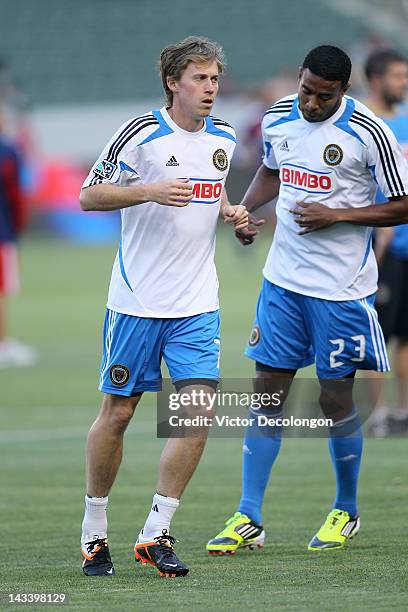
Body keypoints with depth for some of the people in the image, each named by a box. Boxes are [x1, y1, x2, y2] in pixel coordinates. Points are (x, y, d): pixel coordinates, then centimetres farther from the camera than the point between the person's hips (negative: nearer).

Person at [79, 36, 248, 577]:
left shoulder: (223, 139, 8)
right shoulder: (141, 134, -10)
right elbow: (89, 196, -8)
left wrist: (230, 213, 5)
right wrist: (151, 191, -22)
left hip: (197, 305, 4)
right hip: (137, 301, -4)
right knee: (118, 412, 3)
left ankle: (156, 534, -2)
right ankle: (94, 533, 19)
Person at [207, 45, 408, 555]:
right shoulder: (277, 119, 2)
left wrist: (336, 215, -19)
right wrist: (244, 208, 3)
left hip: (342, 290, -5)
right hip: (283, 279, 5)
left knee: (335, 400, 2)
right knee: (267, 391, 2)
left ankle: (346, 512, 22)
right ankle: (248, 518, 5)